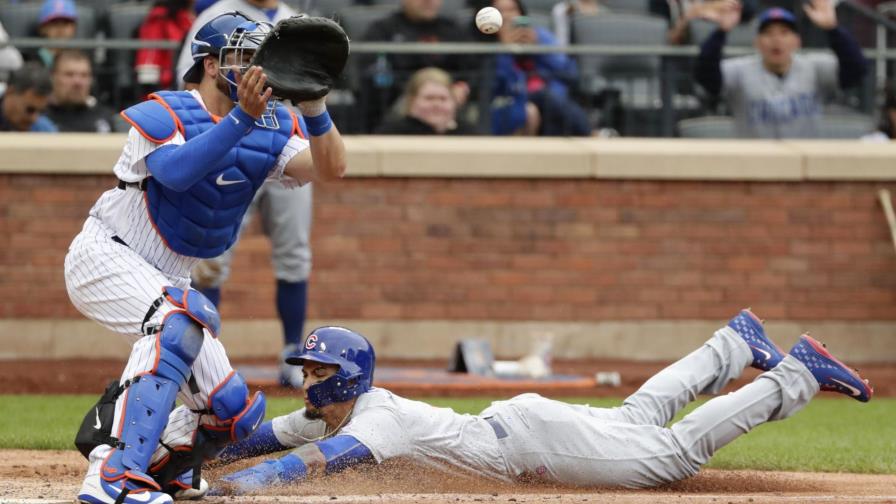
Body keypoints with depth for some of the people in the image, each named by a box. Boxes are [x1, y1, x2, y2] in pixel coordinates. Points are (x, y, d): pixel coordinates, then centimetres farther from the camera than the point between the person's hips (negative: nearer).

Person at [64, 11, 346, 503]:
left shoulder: (272, 127, 2)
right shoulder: (163, 113, -17)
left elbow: (329, 168, -13)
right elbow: (175, 171, -37)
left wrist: (314, 104, -30)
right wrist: (241, 117, -43)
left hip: (165, 279, 8)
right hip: (105, 257, -8)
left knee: (231, 407, 2)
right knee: (178, 321, -37)